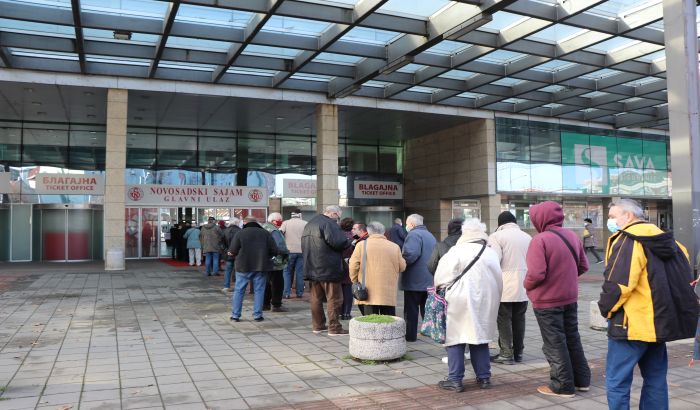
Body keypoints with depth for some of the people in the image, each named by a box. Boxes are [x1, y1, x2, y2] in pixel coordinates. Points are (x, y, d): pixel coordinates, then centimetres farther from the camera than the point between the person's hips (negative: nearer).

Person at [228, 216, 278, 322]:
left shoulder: (240, 234, -3)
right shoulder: (265, 233, 3)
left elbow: (232, 252, -6)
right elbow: (274, 251, -1)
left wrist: (234, 255, 16)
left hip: (243, 267, -1)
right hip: (261, 266, 1)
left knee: (239, 291, 9)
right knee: (259, 291, 8)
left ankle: (235, 315, 12)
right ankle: (257, 315, 7)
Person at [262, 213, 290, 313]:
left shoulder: (263, 228, 13)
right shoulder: (274, 231, -18)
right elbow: (279, 246, -28)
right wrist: (287, 252, -10)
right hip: (275, 263, -10)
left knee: (267, 283, 18)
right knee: (277, 284, 0)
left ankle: (265, 304, 23)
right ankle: (276, 305, 4)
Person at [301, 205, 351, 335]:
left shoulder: (309, 224, 17)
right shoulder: (329, 223, -13)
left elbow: (304, 246, 21)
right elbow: (338, 242, -23)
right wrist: (349, 243, -6)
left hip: (311, 268, 9)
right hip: (328, 269, -9)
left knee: (316, 298, 15)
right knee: (334, 299, 0)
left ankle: (317, 325, 22)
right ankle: (334, 328, 2)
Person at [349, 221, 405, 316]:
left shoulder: (361, 244, -1)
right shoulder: (395, 247, 4)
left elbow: (353, 265, -3)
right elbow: (402, 267, 8)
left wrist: (355, 281, 12)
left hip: (369, 293, -1)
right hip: (389, 293, 2)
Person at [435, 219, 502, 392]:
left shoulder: (456, 251, -9)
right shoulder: (491, 253, 6)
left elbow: (442, 276, -10)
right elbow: (499, 281, 9)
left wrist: (441, 290, 9)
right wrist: (492, 299, 21)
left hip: (460, 302, -5)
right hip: (484, 303, 5)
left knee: (456, 339, 2)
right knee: (480, 338, 15)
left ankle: (455, 380, 4)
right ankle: (484, 377, 19)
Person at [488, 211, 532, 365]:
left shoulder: (497, 236, -8)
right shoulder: (527, 237, 11)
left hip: (505, 288, -5)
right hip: (523, 287, 6)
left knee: (504, 321, 2)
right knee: (519, 319, 13)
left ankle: (507, 354, 5)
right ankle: (518, 352, 21)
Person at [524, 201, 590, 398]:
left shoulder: (540, 240, -21)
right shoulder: (573, 236, 3)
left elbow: (536, 274, -26)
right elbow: (583, 266, 9)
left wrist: (527, 285, -7)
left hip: (547, 301, -7)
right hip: (570, 298, 7)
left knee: (554, 344, 5)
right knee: (572, 339, 20)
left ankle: (563, 386, 13)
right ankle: (582, 380, 30)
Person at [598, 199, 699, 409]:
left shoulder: (628, 240, -14)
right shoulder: (666, 241, 13)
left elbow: (617, 284, -22)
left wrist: (606, 309, -6)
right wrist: (663, 308, 20)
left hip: (632, 324, -9)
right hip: (659, 321, 9)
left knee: (616, 382, -2)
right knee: (655, 379, 18)